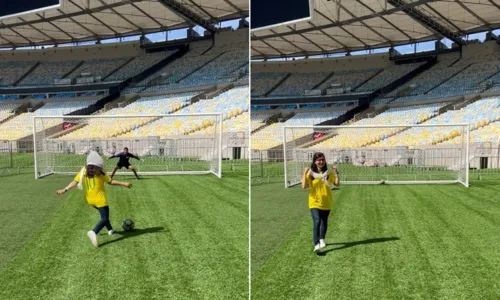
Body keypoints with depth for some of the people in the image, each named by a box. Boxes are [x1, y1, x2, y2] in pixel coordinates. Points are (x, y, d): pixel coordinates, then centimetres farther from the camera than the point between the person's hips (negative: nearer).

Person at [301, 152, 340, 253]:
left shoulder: (328, 173, 0)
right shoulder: (310, 173, -7)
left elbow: (337, 183, -6)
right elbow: (304, 186, -16)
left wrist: (336, 173, -16)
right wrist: (304, 173, -22)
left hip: (326, 202, 3)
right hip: (314, 202, -3)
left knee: (324, 222, 17)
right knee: (317, 222, -19)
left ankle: (321, 240, 39)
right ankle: (316, 244, -21)